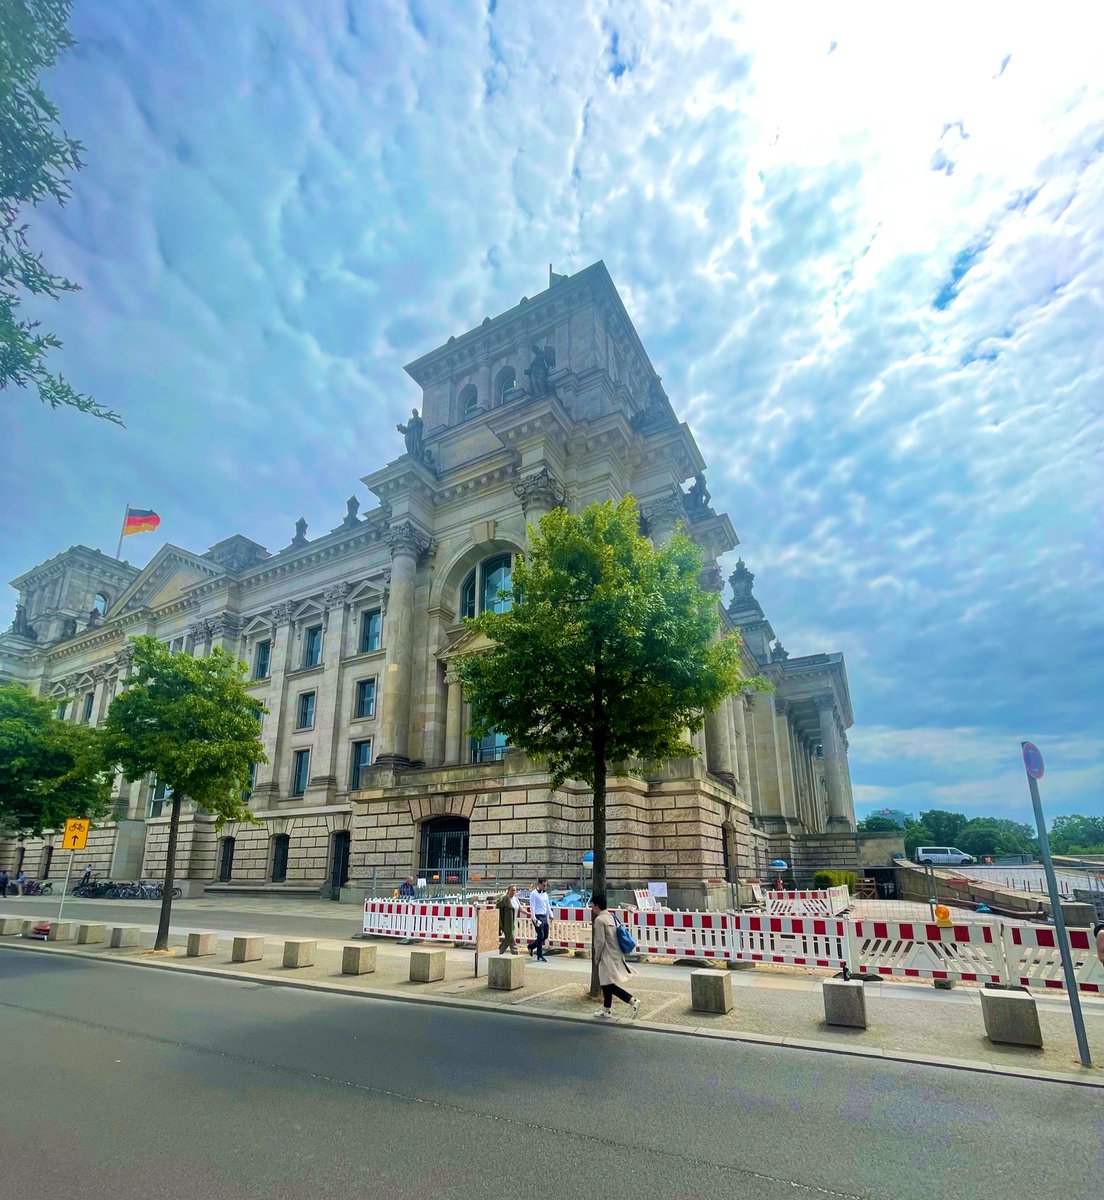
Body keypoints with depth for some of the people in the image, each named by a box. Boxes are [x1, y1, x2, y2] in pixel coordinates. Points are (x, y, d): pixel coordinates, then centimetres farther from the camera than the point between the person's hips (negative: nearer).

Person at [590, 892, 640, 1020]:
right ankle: (607, 1010, 26)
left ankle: (632, 1001, -14)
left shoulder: (599, 919, -15)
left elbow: (600, 941, -18)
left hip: (608, 957, -9)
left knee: (609, 984, -6)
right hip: (616, 955, 9)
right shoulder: (612, 917, 11)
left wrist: (596, 957, -5)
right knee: (606, 983, 18)